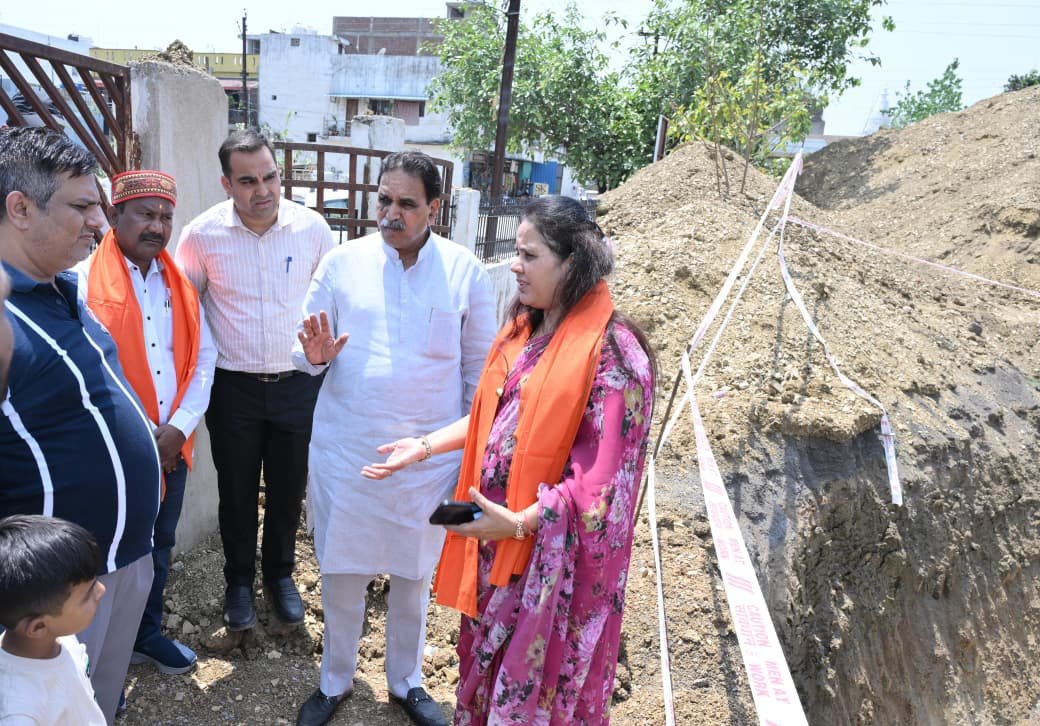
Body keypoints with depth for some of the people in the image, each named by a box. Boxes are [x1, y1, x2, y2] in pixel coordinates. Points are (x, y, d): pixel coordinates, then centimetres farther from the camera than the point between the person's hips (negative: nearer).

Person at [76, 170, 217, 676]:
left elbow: (203, 361, 6)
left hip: (172, 445, 5)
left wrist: (178, 427, -6)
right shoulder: (83, 282, -10)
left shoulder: (180, 285, 7)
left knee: (158, 545, 19)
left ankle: (147, 633, 39)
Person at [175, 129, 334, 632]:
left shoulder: (311, 227, -8)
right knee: (237, 492, 14)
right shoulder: (203, 234, -10)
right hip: (234, 387, 0)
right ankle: (239, 581, 37)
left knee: (289, 489, 14)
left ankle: (280, 574, 38)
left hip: (299, 383, 1)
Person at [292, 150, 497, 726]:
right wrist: (314, 355, -19)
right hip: (346, 448, 1)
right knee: (340, 572, 13)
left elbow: (479, 367, 2)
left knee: (414, 575, 16)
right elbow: (306, 350, 5)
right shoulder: (342, 262, -3)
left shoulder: (464, 271, -4)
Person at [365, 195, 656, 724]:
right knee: (488, 655, 24)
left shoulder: (612, 351, -21)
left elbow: (603, 475, -21)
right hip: (495, 532, 7)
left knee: (536, 681, 13)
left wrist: (520, 522, -25)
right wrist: (424, 446, 8)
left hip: (553, 551, -7)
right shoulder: (525, 328, 4)